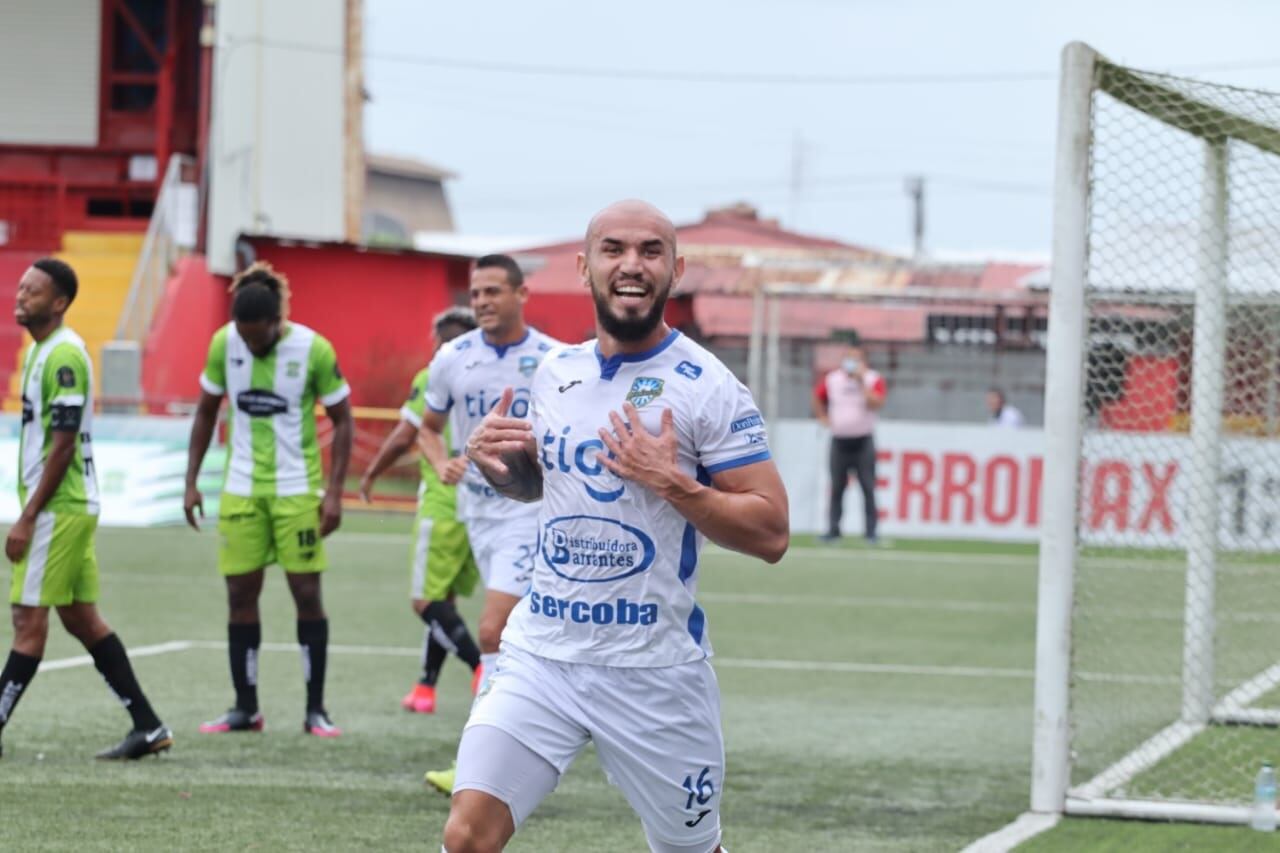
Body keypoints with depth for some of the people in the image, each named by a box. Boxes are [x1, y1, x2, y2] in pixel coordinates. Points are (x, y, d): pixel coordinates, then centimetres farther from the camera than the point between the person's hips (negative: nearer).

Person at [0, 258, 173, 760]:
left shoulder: (64, 356, -15)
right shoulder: (42, 349, 15)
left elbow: (63, 445, -19)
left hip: (59, 507, -10)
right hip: (70, 506, 10)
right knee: (81, 617, 10)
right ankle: (147, 727, 11)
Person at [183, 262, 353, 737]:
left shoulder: (313, 349, -13)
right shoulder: (223, 343, -4)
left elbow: (342, 420, -5)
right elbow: (206, 413, 9)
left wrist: (334, 492, -11)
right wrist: (191, 481, 5)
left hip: (298, 489, -3)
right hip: (241, 489, 3)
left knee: (307, 593, -3)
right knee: (240, 595, 3)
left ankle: (315, 709, 5)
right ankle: (245, 708, 12)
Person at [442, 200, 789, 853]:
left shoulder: (706, 387, -8)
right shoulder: (555, 371, 8)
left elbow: (771, 533, -11)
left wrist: (673, 483, -22)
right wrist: (497, 464, 4)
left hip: (655, 670, -3)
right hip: (541, 653, 4)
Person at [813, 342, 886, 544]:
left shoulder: (873, 380, -3)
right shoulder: (831, 379, 7)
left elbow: (875, 404, -19)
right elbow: (818, 398, 25)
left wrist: (861, 381, -21)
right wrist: (823, 418, 14)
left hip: (863, 442, -3)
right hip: (839, 441, 3)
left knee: (868, 488, -6)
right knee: (836, 488, 2)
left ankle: (870, 532, -5)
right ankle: (833, 530, 6)